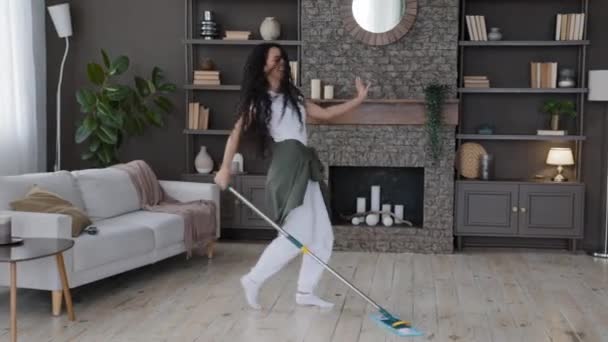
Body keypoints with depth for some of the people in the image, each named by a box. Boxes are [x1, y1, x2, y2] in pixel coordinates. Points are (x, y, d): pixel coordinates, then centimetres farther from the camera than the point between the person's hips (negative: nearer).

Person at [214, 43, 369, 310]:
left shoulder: (293, 97, 22)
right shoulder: (257, 101, 1)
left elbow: (326, 113, 25)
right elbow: (236, 133, -8)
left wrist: (358, 100, 22)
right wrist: (225, 168, -22)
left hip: (305, 170, 8)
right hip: (288, 170, -8)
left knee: (322, 236, 7)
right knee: (297, 237, -14)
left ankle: (305, 292, 16)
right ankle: (253, 280, 1)